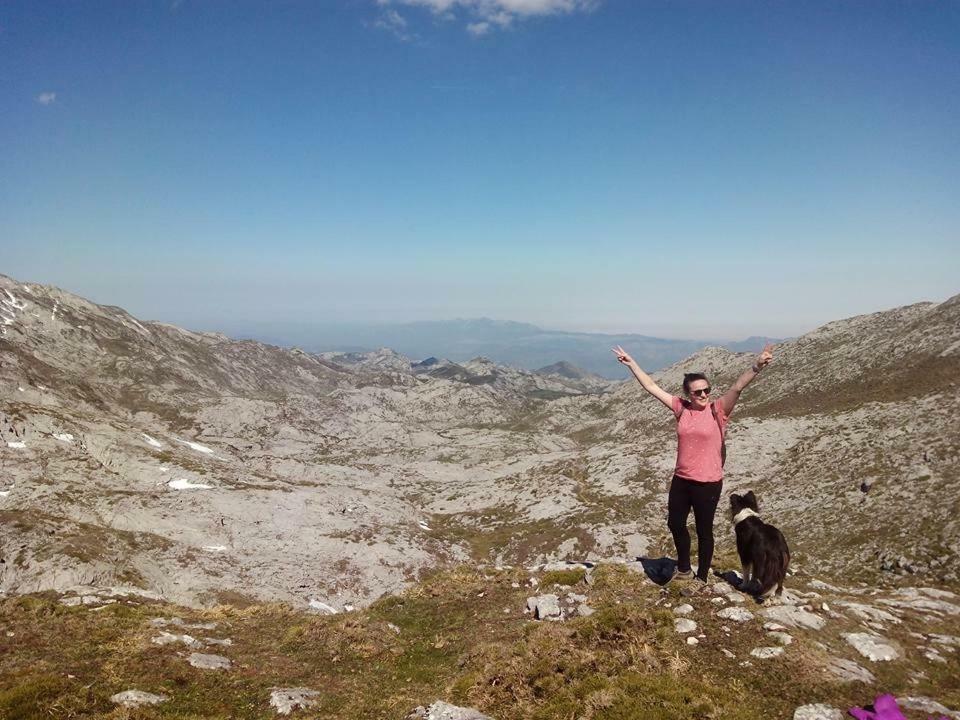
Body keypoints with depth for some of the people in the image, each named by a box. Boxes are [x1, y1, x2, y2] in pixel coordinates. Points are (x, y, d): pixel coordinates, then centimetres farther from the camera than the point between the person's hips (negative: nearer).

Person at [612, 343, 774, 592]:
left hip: (708, 483, -5)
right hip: (681, 480, 5)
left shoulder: (718, 410, -12)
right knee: (675, 524, 18)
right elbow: (651, 387, 2)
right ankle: (684, 569, 42)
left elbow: (737, 387, -28)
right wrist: (631, 363, 3)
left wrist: (757, 367, -44)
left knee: (704, 531, 10)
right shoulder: (681, 408, -2)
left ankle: (701, 578, 30)